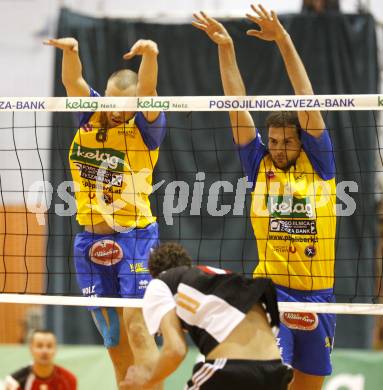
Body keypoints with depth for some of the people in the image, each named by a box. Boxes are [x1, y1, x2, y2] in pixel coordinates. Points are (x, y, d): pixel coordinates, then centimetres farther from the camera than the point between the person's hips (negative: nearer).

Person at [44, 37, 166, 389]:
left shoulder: (145, 128, -5)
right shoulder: (91, 117, 6)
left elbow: (148, 91, -23)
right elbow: (73, 81, -9)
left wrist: (150, 55, -43)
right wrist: (70, 50, -31)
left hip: (134, 238, -4)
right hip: (90, 241, 4)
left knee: (136, 325, -16)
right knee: (115, 340, 8)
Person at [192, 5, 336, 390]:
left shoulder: (318, 163, 3)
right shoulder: (260, 166, 4)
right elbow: (237, 107, 0)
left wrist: (284, 41, -12)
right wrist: (226, 49, -7)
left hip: (317, 295, 2)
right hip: (271, 289, -2)